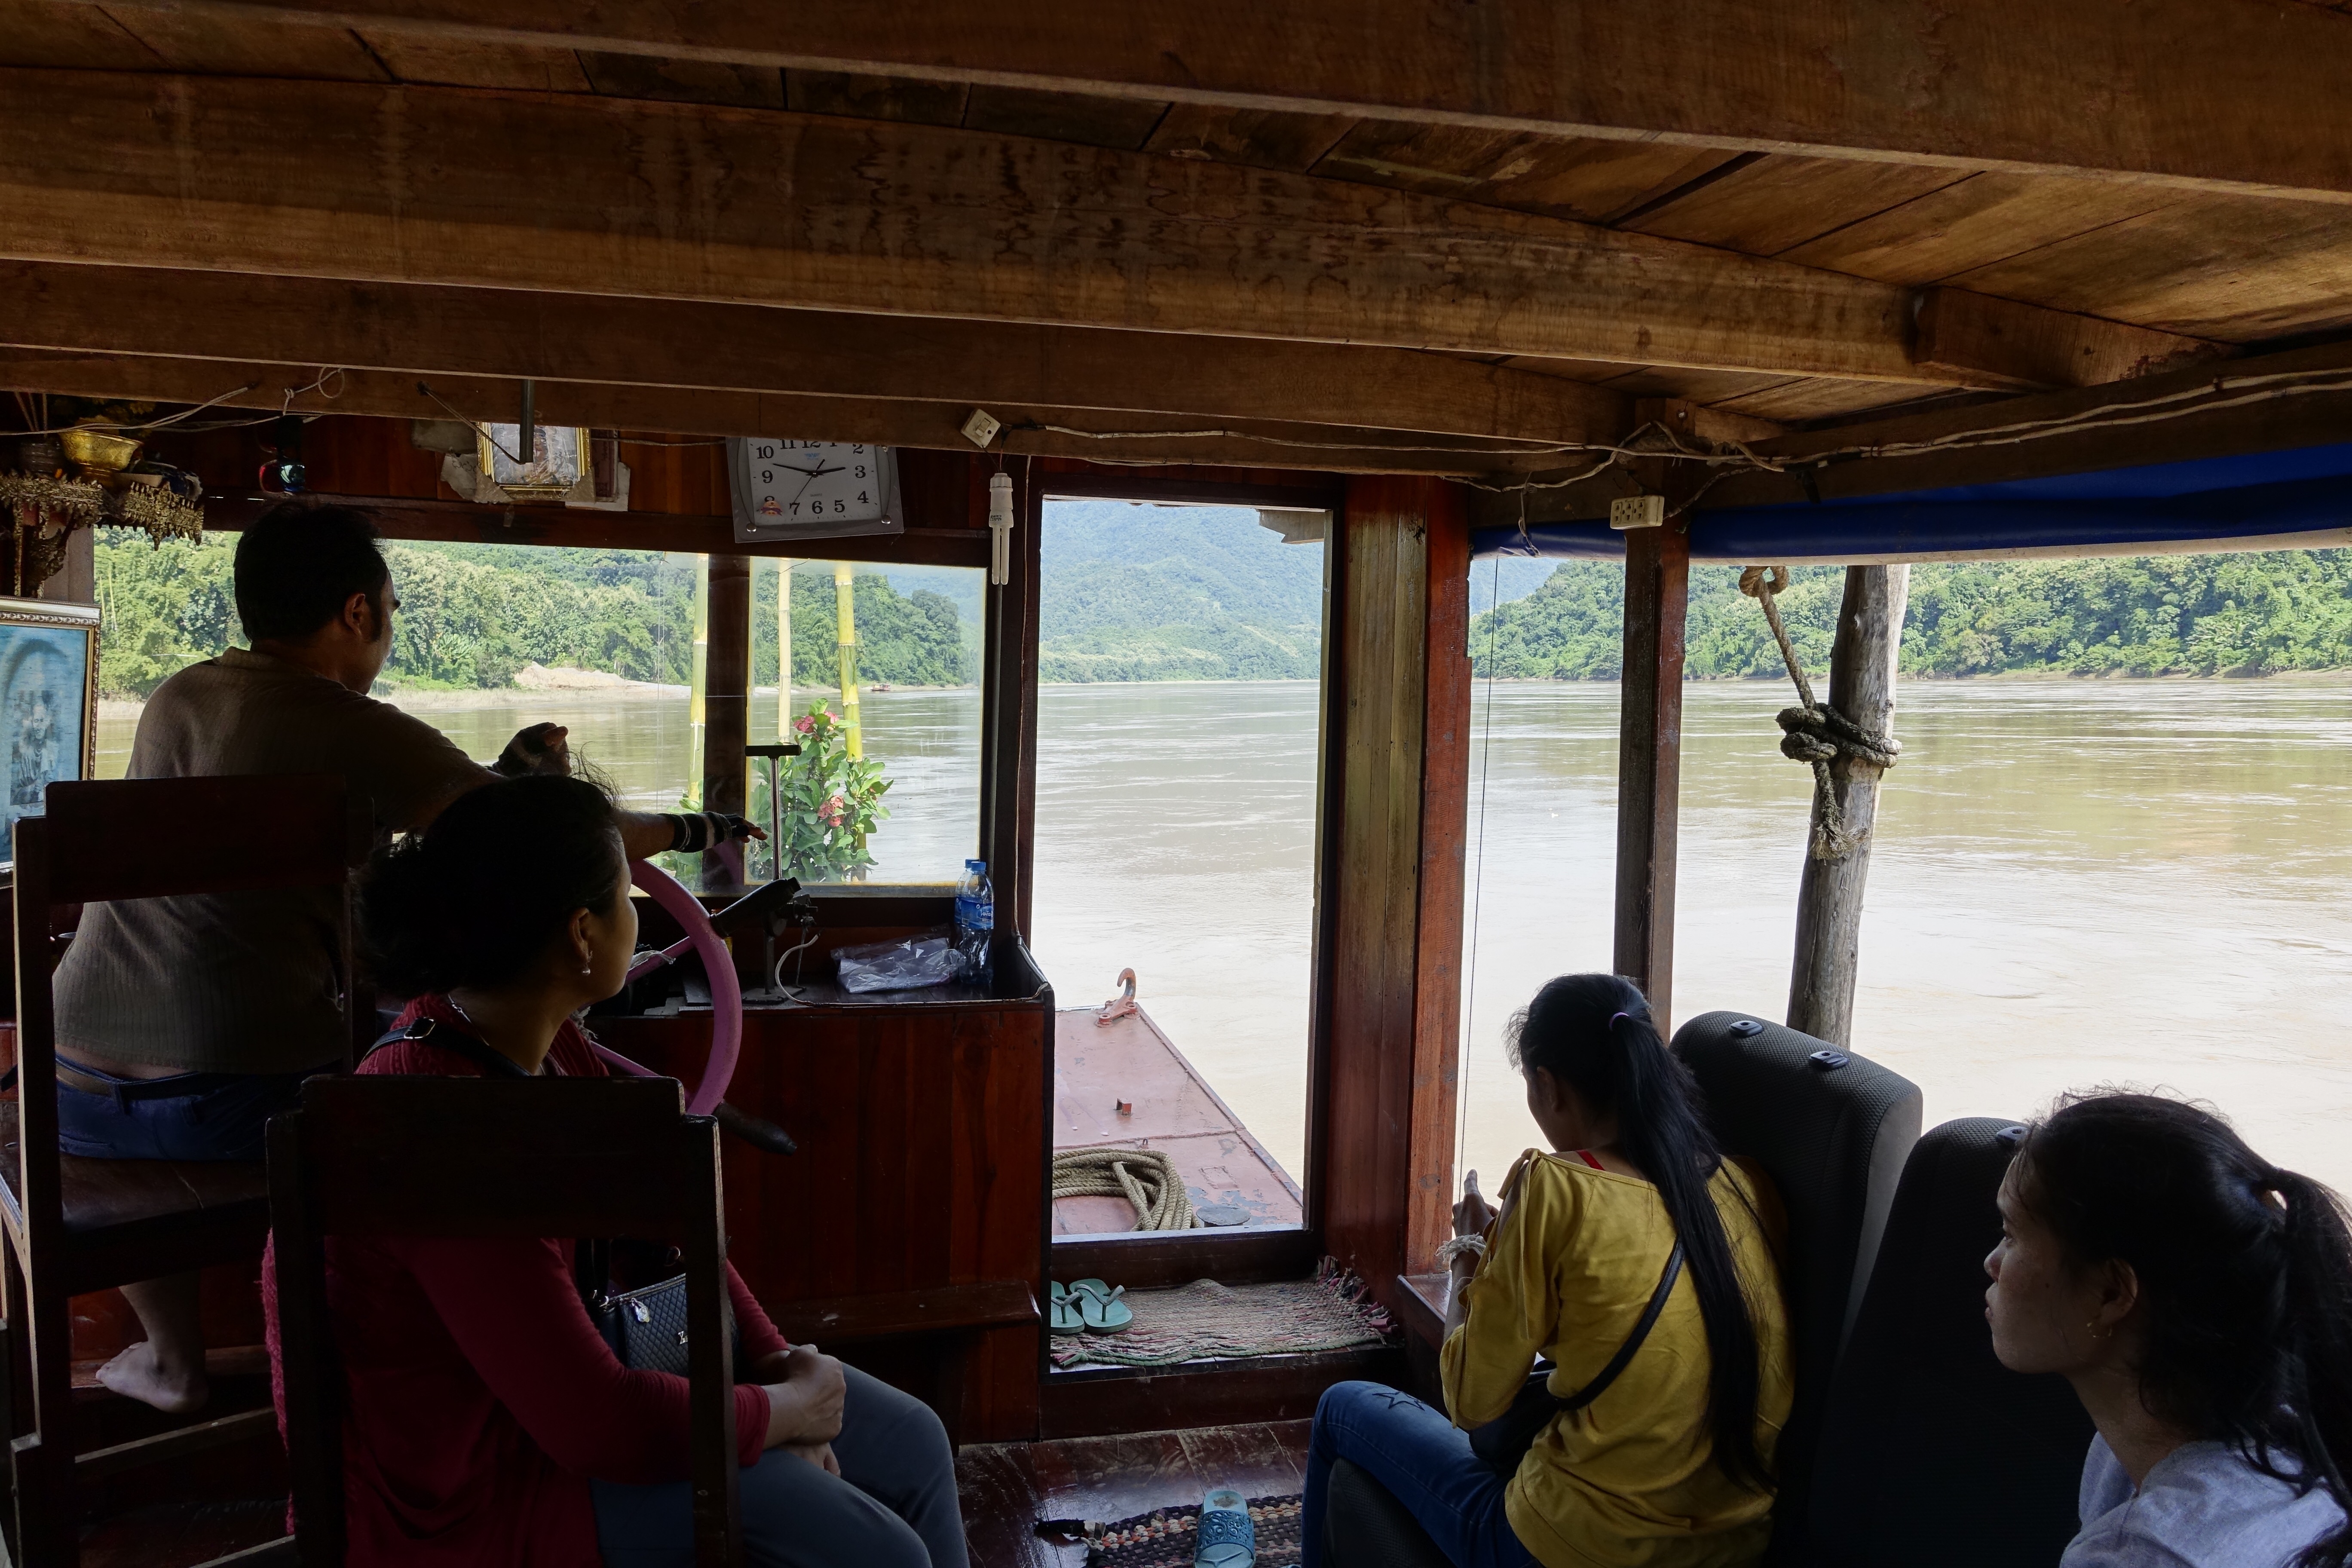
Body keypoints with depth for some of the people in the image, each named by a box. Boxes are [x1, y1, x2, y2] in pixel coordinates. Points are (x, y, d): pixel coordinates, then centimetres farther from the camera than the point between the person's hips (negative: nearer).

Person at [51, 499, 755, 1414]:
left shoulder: (174, 701, 13)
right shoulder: (361, 734, -9)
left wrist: (496, 778, 28)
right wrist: (681, 832, 8)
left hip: (76, 1099, 6)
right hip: (246, 1100, -6)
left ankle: (174, 1364, 46)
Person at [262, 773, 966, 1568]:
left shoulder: (548, 1042, -4)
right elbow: (601, 1427, -30)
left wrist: (777, 1364, -3)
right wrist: (784, 1412, -15)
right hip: (479, 1483, -9)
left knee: (913, 1446, 9)